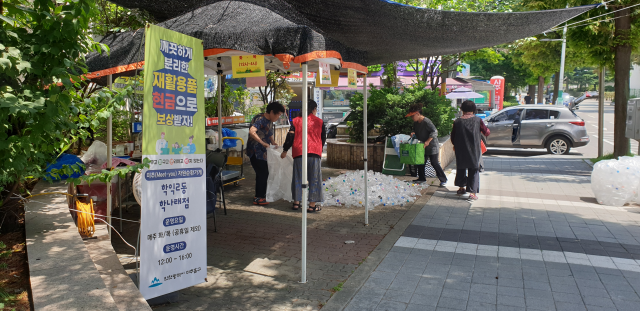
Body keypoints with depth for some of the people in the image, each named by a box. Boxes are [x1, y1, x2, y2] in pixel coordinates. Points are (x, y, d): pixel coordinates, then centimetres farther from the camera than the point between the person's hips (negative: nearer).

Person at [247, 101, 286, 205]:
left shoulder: (270, 121, 11)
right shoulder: (260, 119, -19)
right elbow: (251, 132, -34)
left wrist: (274, 144, 10)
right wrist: (263, 142, -32)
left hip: (262, 151, 9)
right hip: (255, 151, -9)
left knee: (263, 173, 14)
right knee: (262, 173, -9)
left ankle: (261, 195, 26)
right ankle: (258, 198, -1)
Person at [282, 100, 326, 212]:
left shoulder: (296, 121, 7)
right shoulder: (319, 122, 7)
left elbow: (290, 136, 5)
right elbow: (323, 139, 14)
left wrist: (285, 150, 14)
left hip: (299, 153, 1)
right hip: (315, 152, -1)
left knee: (298, 177, 10)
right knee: (314, 178, 4)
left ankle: (296, 203, 15)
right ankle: (312, 205, 5)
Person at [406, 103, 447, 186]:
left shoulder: (426, 121, -20)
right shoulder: (416, 123, 7)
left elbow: (434, 132, -24)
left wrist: (428, 141, -28)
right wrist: (414, 134, 0)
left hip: (432, 146, -9)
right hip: (422, 147, 9)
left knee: (434, 163, -6)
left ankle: (443, 179, 6)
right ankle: (422, 178, 24)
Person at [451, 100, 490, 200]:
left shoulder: (457, 121, -3)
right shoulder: (477, 120, -7)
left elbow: (453, 137, 4)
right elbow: (487, 132, 1)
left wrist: (455, 145, 22)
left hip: (460, 151, 2)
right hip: (474, 150, -2)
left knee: (461, 168, 20)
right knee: (474, 170, 4)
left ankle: (461, 187, 31)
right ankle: (472, 192, -4)